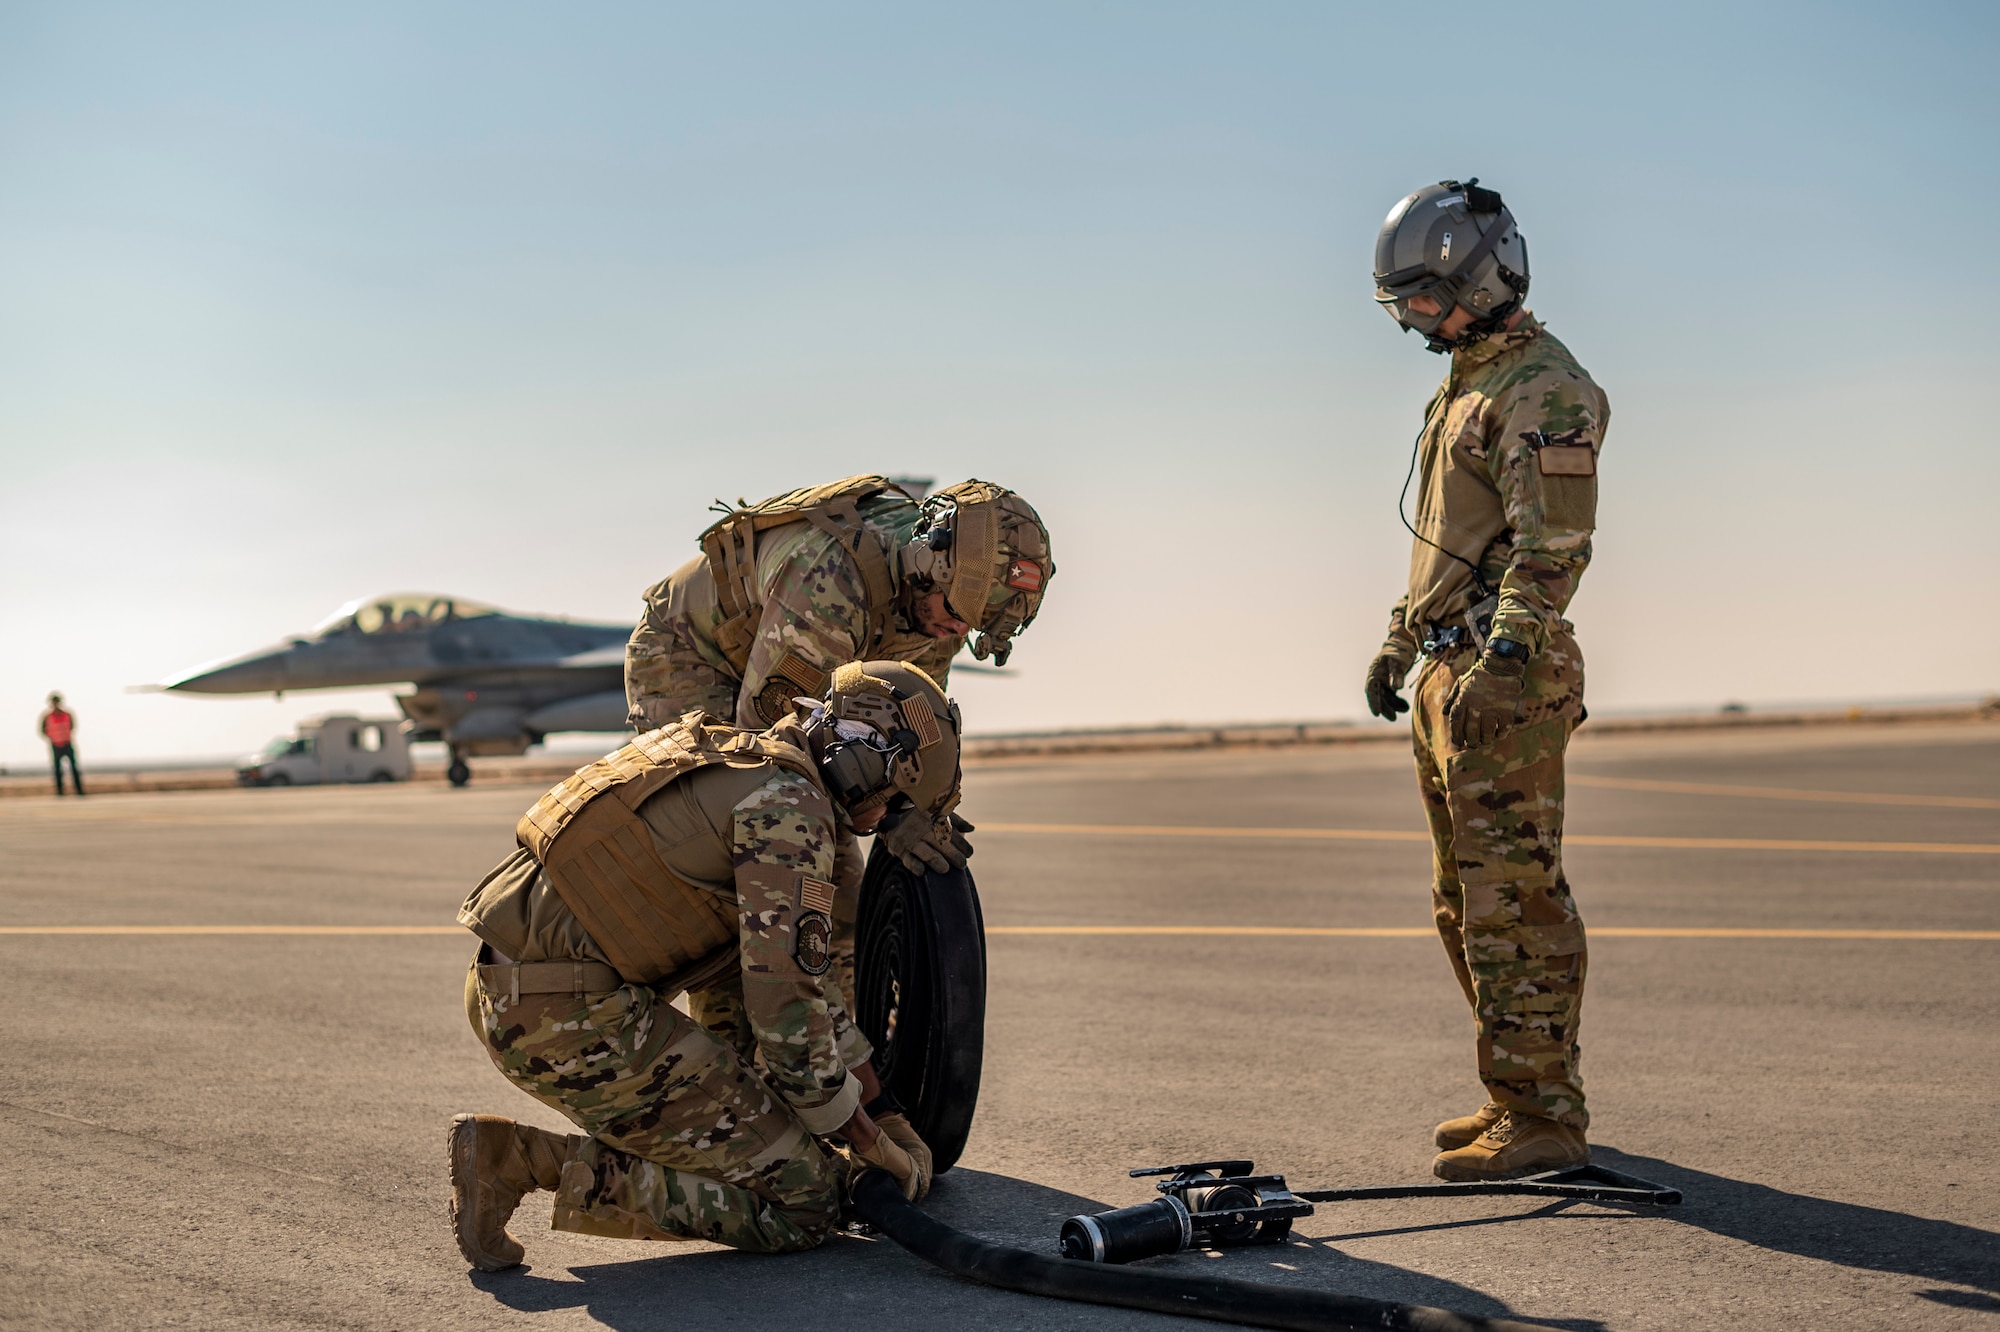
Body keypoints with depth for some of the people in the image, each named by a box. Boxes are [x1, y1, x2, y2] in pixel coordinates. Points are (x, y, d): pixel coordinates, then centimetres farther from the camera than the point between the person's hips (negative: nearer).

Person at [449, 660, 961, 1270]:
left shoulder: (731, 766, 23)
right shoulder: (790, 804, -8)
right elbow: (786, 991, -14)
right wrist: (863, 1138, 2)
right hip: (576, 1014, -10)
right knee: (804, 1202, -5)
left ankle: (510, 1151, 13)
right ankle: (539, 1166, -9)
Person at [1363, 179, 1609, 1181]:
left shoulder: (1545, 391, -11)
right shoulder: (1464, 384, 20)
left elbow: (1552, 546, -20)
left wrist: (1500, 663, -28)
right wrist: (1398, 644, 27)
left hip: (1508, 680, -10)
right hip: (1448, 674, 10)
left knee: (1512, 900, -9)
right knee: (1466, 903, 14)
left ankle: (1541, 1118, -5)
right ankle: (1519, 1098, 22)